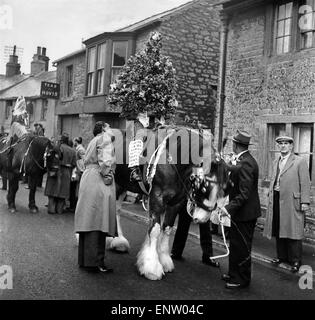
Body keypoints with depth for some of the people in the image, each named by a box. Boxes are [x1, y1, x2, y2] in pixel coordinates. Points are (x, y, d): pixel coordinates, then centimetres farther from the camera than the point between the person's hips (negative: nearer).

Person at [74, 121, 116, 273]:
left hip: (88, 179, 10)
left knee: (89, 220, 10)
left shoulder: (93, 141, 26)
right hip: (98, 181, -10)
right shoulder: (104, 138, -1)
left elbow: (86, 161, 19)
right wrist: (107, 175, -12)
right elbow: (105, 160, -16)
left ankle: (85, 260, 16)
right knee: (97, 221, -10)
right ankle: (95, 262, -10)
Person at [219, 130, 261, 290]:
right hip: (240, 212, 10)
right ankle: (234, 274, 36)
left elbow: (244, 193, -27)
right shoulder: (242, 160, 7)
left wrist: (229, 208, -28)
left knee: (242, 247, 5)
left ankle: (242, 279, 22)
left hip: (245, 212, -10)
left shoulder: (246, 164, -24)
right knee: (235, 245, 21)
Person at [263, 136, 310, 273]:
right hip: (276, 200, 6)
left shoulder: (300, 161, -3)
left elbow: (305, 183, -8)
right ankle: (282, 256, 27)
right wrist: (271, 197, 12)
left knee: (292, 230, -2)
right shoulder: (276, 162, 16)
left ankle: (295, 260, 10)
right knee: (278, 230, 12)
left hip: (292, 202, -6)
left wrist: (305, 202, -14)